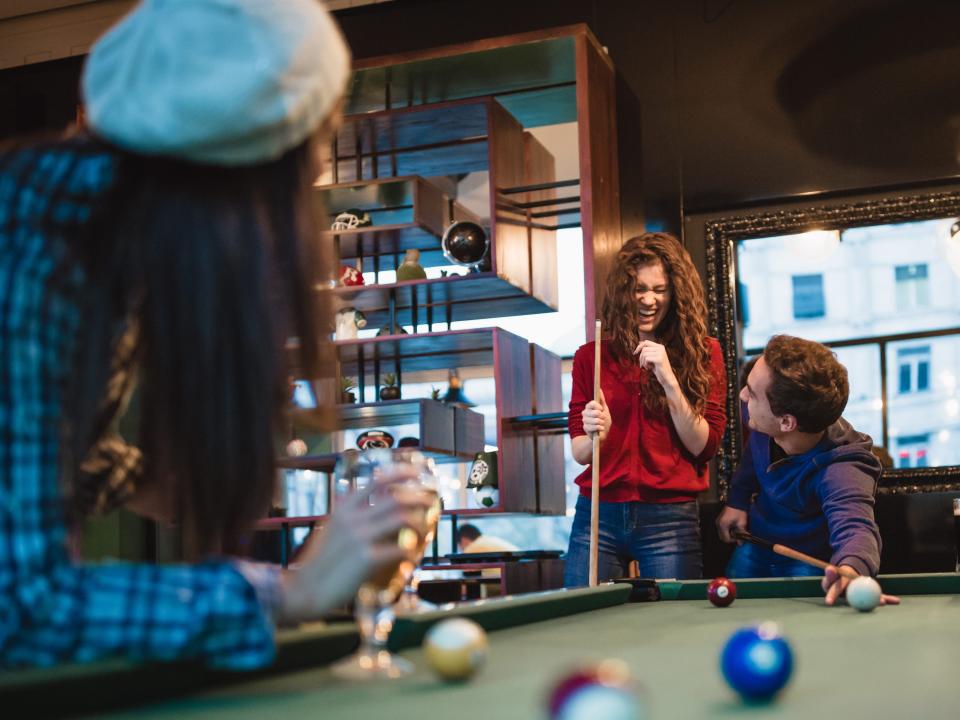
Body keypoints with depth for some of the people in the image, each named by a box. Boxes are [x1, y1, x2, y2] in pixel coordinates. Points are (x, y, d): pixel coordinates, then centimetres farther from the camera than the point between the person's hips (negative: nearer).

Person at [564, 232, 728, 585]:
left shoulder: (704, 354, 2)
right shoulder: (590, 357, 6)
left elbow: (705, 447, -4)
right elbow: (579, 453, 7)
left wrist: (669, 381, -14)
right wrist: (594, 436, -16)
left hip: (670, 519, -1)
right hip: (598, 515, 2)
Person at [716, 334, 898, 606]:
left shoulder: (840, 470, -40)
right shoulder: (760, 423, -22)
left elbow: (854, 525, -58)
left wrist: (850, 568, -79)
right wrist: (737, 500, 1)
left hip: (810, 564, -5)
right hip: (755, 547, 5)